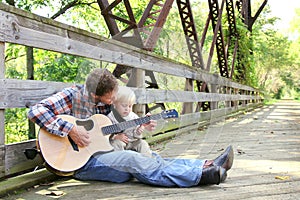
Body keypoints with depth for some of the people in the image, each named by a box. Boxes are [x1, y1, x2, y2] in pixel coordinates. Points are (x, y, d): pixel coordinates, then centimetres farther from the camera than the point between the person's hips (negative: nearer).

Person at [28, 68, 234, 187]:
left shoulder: (106, 104, 9)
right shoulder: (72, 95, -12)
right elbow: (35, 111, -22)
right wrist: (70, 130, -27)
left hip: (103, 154, 7)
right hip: (81, 162, -7)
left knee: (155, 160, -13)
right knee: (131, 159, -29)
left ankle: (208, 165, -19)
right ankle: (201, 175, -35)